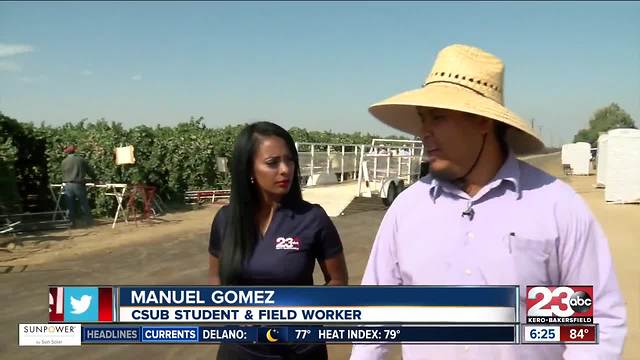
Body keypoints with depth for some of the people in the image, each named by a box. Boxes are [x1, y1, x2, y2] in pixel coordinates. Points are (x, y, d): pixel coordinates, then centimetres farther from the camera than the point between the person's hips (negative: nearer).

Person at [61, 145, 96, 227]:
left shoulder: (64, 161, 5)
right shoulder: (81, 159, 2)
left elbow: (63, 174, 12)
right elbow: (90, 171, 10)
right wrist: (95, 179, 25)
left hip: (68, 185, 1)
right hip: (79, 185, -1)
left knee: (71, 206, 8)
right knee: (84, 205, 7)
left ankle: (73, 222, 9)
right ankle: (89, 221, 11)